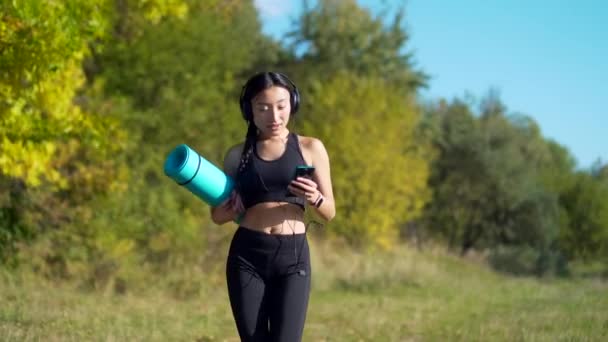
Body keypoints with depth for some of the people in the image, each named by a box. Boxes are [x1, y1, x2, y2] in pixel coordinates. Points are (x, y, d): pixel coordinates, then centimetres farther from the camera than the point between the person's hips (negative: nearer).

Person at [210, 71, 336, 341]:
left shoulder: (310, 148, 7)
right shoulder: (238, 154, 10)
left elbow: (329, 212, 9)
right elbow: (217, 215, 16)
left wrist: (314, 198, -14)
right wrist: (227, 210, -8)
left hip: (293, 257, -1)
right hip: (246, 256, 2)